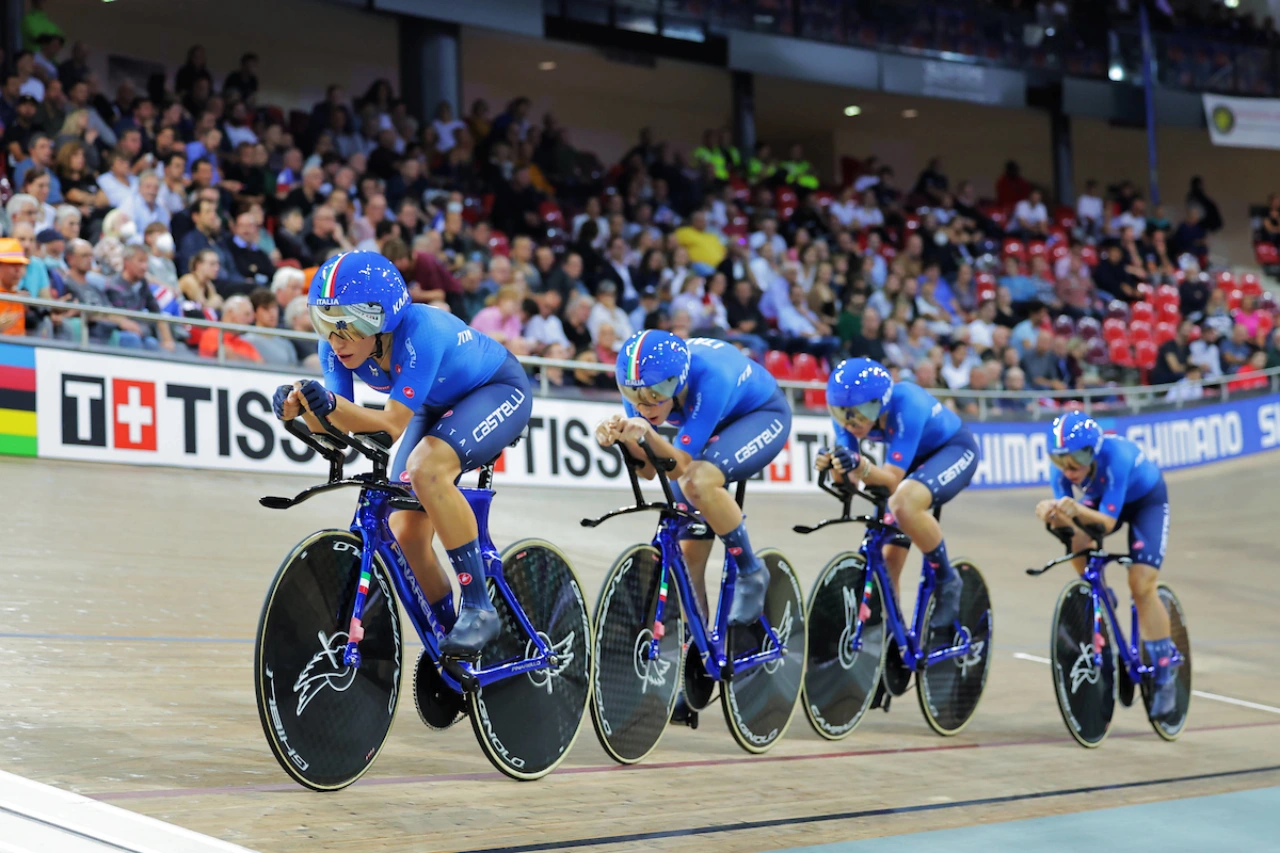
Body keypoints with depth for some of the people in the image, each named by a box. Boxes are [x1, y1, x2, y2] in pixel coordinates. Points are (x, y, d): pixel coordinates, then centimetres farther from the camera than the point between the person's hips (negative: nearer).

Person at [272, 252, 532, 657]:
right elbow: (333, 427, -21)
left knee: (426, 467, -35)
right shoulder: (339, 346, -19)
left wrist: (332, 404, -54)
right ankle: (448, 632, 17)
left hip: (497, 391, -7)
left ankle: (479, 608, -25)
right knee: (404, 532, -7)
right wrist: (301, 407, -41)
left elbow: (395, 422, -39)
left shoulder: (420, 331, -38)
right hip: (437, 407, 7)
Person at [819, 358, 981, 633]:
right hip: (914, 459, 7)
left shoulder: (907, 404, -36)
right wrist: (833, 465, -40)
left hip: (954, 449, -7)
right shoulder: (848, 411, -19)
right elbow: (849, 480, -19)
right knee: (887, 561, 0)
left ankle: (947, 581, -16)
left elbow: (892, 479, -37)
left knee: (904, 503, -37)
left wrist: (862, 466, -56)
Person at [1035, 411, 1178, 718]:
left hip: (1147, 500, -4)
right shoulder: (1064, 465, -27)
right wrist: (1056, 515, -49)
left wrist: (1078, 511, -60)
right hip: (1102, 498, 4)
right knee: (1076, 541, -26)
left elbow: (1107, 521, -41)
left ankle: (1164, 679, -4)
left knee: (1141, 584, -17)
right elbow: (1066, 516, -26)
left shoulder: (1116, 455, -40)